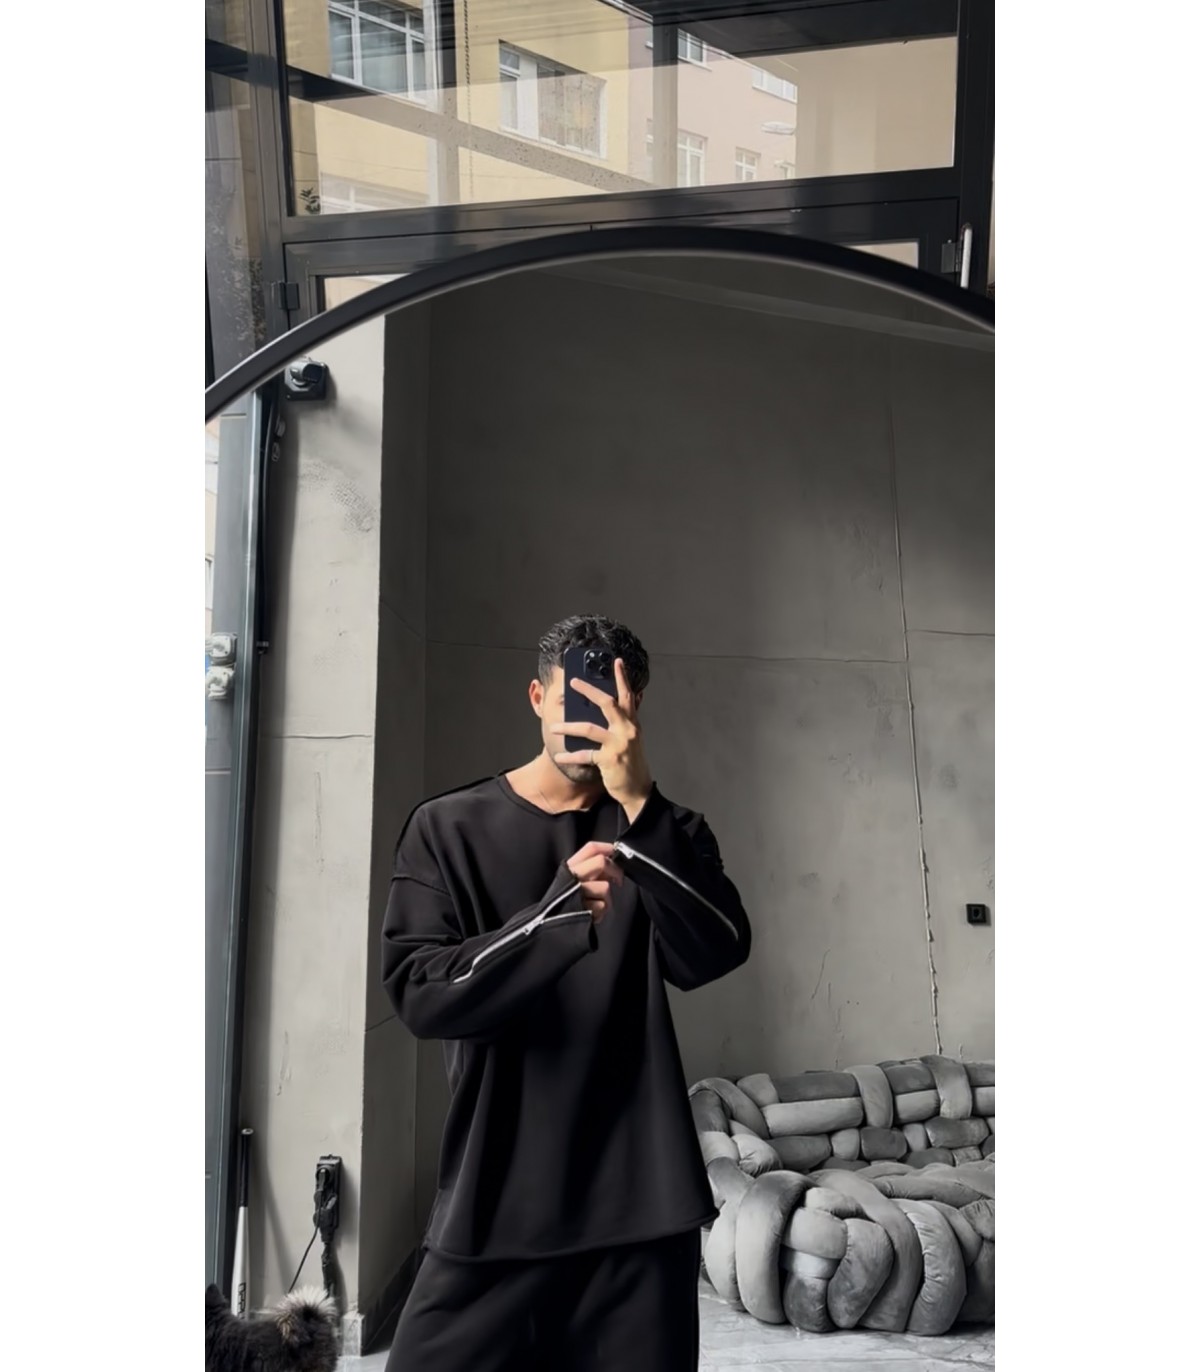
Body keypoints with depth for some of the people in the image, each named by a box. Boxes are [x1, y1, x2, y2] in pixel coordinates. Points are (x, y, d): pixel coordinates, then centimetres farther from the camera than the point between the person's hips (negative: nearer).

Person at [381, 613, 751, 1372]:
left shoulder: (665, 834, 7)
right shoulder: (450, 828, 1)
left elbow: (715, 954, -11)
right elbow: (423, 996, -11)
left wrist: (640, 803, -22)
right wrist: (564, 910, -24)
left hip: (643, 1203, 1)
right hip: (494, 1205, -1)